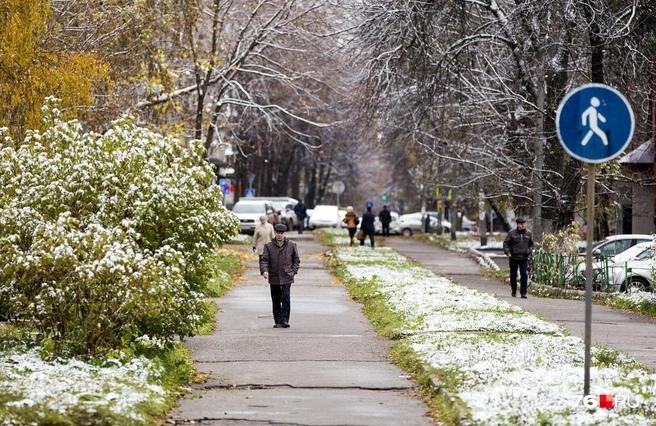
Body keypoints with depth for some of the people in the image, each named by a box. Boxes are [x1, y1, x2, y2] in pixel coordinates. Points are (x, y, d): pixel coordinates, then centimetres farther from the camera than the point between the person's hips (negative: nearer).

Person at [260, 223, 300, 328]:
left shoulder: (291, 245, 5)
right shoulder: (268, 246, 4)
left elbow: (296, 260, 13)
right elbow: (264, 260, -2)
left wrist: (293, 271, 0)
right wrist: (264, 270, -19)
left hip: (286, 277, -2)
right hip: (274, 278, 2)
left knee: (285, 298, -12)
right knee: (276, 301, 7)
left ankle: (285, 321, -12)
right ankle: (278, 322, 14)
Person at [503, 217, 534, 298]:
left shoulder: (528, 233, 7)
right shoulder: (512, 233, -3)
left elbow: (531, 244, 21)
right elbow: (506, 243, -1)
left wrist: (529, 251, 7)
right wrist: (507, 252, -14)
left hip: (524, 258, 1)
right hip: (513, 258, -1)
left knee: (524, 275, -10)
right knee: (513, 275, 10)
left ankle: (523, 293, -9)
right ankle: (514, 291, 26)